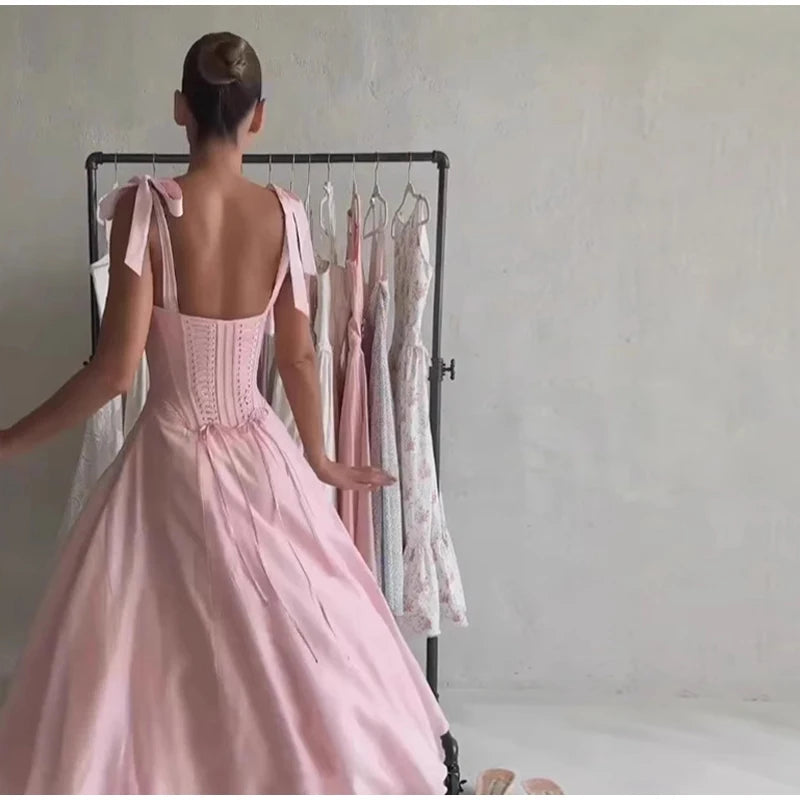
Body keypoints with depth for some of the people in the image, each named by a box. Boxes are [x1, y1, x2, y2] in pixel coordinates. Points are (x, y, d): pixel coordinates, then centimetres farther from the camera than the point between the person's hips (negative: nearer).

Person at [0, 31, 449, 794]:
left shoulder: (145, 206, -15)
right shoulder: (284, 214, -5)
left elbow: (115, 368, -17)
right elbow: (299, 357, 2)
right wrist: (320, 460, 16)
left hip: (170, 461, -3)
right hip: (263, 457, 3)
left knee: (138, 664, 14)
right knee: (301, 649, 20)